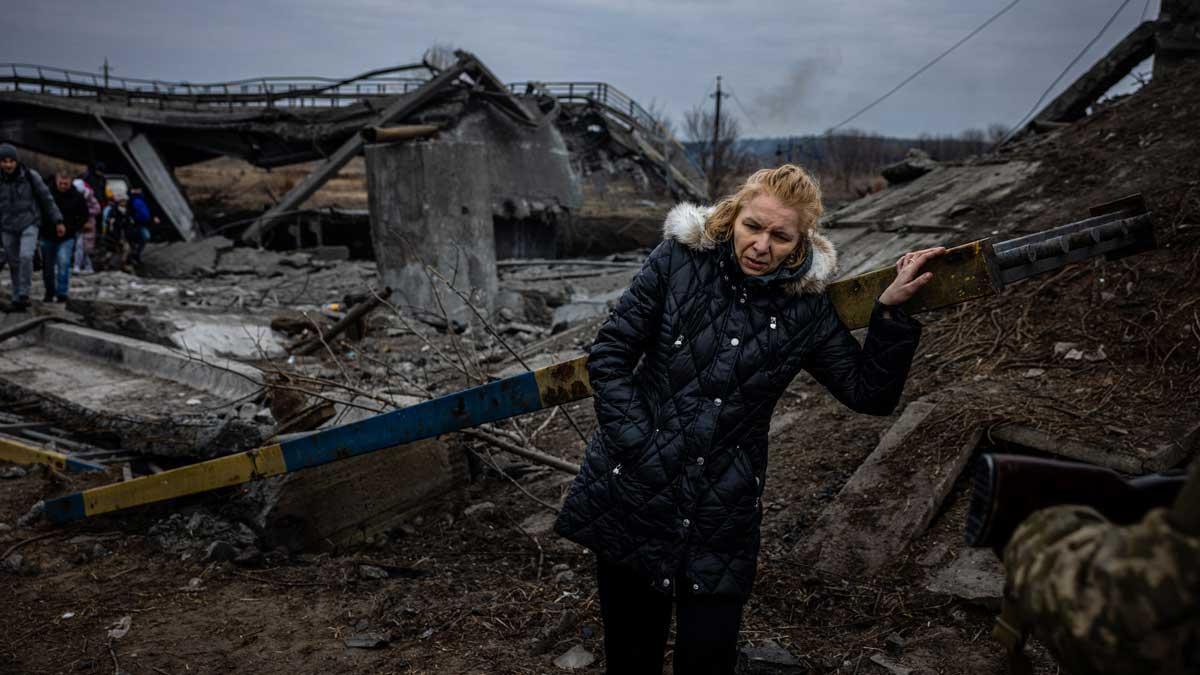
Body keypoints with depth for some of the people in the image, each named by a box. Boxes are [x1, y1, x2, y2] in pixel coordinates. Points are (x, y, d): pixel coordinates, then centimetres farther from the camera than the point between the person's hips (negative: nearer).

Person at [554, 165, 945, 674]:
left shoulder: (806, 308, -2)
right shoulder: (678, 260, -7)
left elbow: (871, 393, 2)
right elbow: (609, 354, -6)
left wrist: (891, 310, -9)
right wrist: (638, 444, -13)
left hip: (722, 511, 1)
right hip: (631, 491, 0)